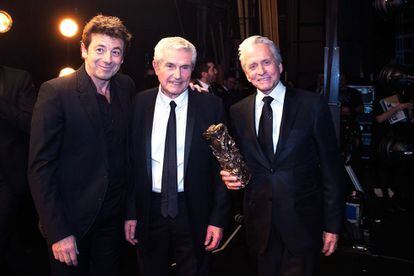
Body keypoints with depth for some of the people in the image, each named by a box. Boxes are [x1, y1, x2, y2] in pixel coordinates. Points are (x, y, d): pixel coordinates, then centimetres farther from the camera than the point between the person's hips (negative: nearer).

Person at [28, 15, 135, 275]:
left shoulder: (127, 87, 1)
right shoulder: (55, 91, -15)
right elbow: (41, 166, -16)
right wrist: (57, 232, -18)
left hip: (114, 215, 5)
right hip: (71, 218, -4)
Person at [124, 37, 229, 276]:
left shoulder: (211, 106, -7)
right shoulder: (138, 104, -3)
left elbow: (221, 165, -4)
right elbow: (131, 163, 2)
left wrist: (218, 218, -7)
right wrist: (130, 213, 1)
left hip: (194, 213, -1)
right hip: (149, 211, 2)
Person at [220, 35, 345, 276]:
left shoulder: (313, 105, -8)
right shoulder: (238, 112, 2)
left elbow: (331, 168, -5)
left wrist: (332, 225, -5)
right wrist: (230, 175, -10)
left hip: (302, 222, -3)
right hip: (259, 222, 3)